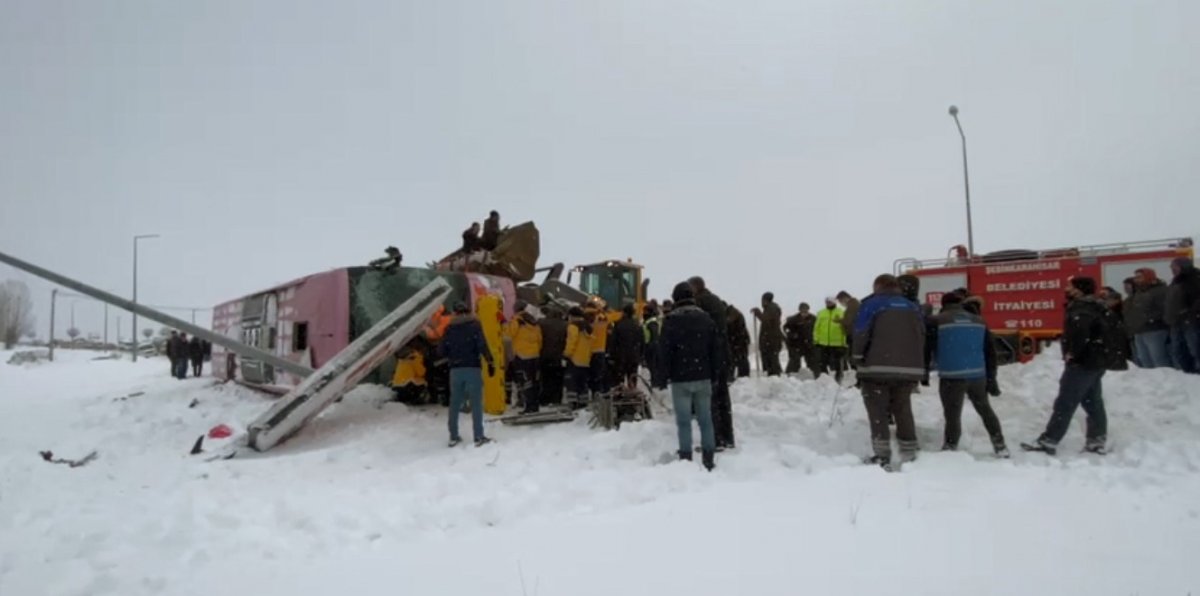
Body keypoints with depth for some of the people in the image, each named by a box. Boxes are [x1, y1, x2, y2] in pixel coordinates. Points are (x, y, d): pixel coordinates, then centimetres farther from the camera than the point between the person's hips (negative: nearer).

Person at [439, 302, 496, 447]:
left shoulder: (449, 327, 9)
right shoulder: (474, 324, 1)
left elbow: (442, 350, 7)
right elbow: (482, 345, -11)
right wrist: (490, 362, -7)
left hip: (455, 369, 3)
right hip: (472, 368, -3)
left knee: (455, 403, 11)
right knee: (476, 402, -2)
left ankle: (453, 436, 13)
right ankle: (478, 436, -6)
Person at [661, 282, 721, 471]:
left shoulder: (671, 321, -7)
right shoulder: (706, 319, 8)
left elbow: (666, 351, -9)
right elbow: (716, 349, 8)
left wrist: (664, 375, 1)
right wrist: (715, 373, 14)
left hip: (680, 379, -4)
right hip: (703, 377, 4)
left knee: (684, 422, -1)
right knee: (706, 419, 9)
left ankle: (686, 460, -1)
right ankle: (709, 460, 12)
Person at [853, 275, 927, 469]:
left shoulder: (872, 304, 0)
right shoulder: (913, 307, 16)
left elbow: (860, 334, -7)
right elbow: (922, 338, 15)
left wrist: (858, 359, 3)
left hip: (878, 368, -5)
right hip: (910, 369, 5)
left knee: (878, 412, 1)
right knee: (903, 411, 16)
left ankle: (882, 456, -5)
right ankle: (910, 455, 18)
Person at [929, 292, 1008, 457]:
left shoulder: (937, 321, -1)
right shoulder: (979, 321, 14)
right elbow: (990, 352, 15)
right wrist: (991, 379, 19)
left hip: (951, 377, -5)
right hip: (978, 375, 5)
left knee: (953, 415, 0)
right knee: (985, 410, 21)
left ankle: (950, 451, 0)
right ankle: (1001, 447, 27)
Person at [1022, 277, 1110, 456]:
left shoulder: (1081, 310, -17)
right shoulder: (1096, 308, 16)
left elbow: (1080, 331, -35)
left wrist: (1072, 353, -23)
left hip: (1081, 363, -10)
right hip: (1096, 362, 10)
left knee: (1064, 404, -8)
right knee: (1093, 403, 13)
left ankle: (1048, 442, -7)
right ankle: (1097, 442, 17)